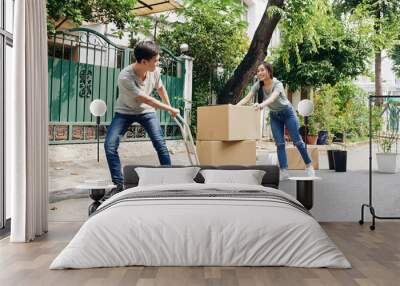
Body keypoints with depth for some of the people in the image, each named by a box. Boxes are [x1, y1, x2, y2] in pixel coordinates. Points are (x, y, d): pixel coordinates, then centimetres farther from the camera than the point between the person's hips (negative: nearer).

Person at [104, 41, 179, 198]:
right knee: (110, 145, -16)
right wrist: (170, 109, -19)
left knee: (160, 144, -11)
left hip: (146, 111, 3)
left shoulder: (154, 72, -17)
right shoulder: (125, 77, -34)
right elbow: (147, 99, -28)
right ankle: (119, 185, -3)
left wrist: (170, 107, 15)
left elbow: (160, 88, 6)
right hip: (124, 112, -3)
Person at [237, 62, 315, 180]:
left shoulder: (277, 84, -30)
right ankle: (284, 172, 2)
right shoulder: (258, 85, -15)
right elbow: (247, 98, -23)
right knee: (279, 143, -1)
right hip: (274, 115, 4)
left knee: (297, 140, 0)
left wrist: (261, 105, -70)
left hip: (287, 113, -4)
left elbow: (272, 98, -50)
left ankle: (309, 165, 18)